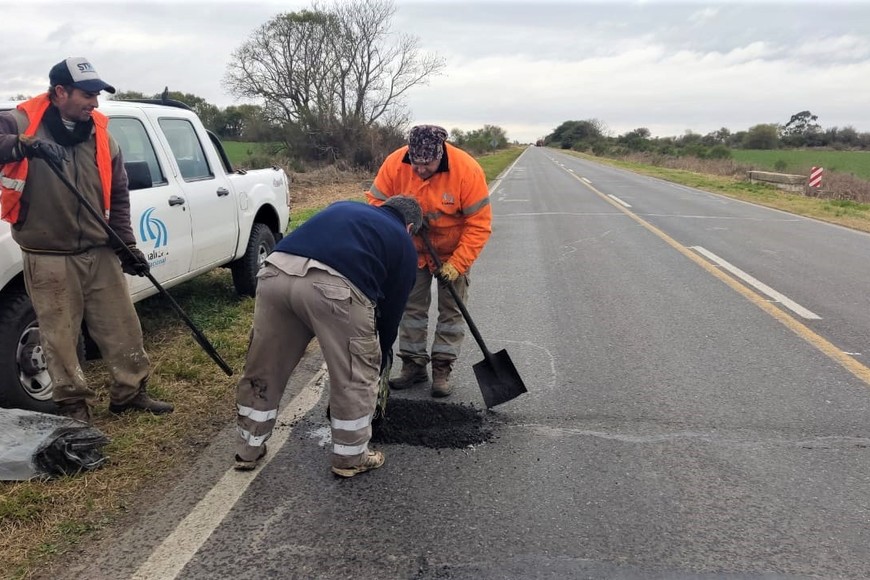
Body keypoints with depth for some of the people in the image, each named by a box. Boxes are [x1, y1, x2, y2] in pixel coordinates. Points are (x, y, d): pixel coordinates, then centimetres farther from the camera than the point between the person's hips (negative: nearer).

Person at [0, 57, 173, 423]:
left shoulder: (102, 136, 7)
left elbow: (118, 197, 11)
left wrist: (126, 244, 4)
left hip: (100, 253, 4)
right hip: (49, 258, -4)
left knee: (122, 328, 9)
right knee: (60, 337, 5)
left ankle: (130, 392, 25)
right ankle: (73, 404, 21)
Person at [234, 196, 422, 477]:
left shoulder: (344, 207, 38)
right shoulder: (403, 244, 25)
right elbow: (392, 308, 28)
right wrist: (381, 357, 43)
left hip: (276, 272, 5)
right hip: (332, 286, -5)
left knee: (264, 369, 22)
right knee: (356, 376, 18)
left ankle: (248, 450, 39)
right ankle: (350, 457, 32)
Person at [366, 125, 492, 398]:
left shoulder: (467, 170, -28)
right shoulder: (394, 163, -21)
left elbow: (479, 224, -23)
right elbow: (376, 201, -10)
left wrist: (457, 263, -27)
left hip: (453, 253, -2)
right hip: (413, 250, 2)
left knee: (451, 310, 3)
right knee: (412, 307, 8)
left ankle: (442, 370, 15)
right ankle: (413, 366, 21)